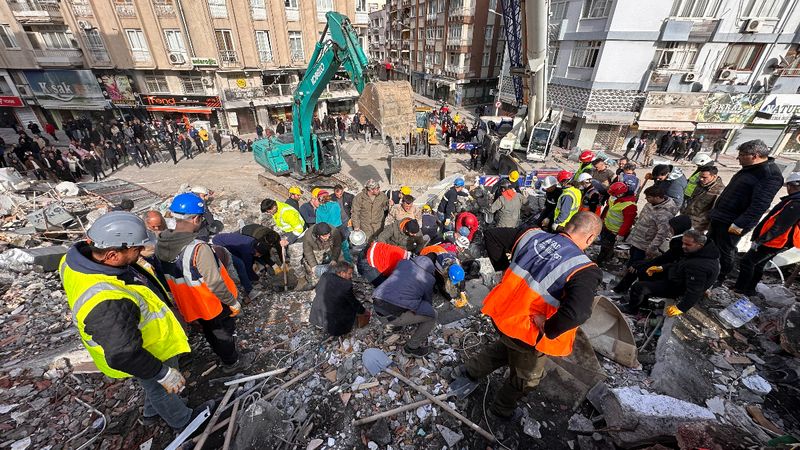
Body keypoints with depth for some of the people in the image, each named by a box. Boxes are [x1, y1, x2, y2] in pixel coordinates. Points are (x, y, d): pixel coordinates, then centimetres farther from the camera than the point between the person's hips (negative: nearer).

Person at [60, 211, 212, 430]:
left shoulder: (83, 254, -19)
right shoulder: (107, 304, -46)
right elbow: (123, 355, -38)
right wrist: (163, 374, -25)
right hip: (138, 355, -8)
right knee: (162, 389, 23)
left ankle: (152, 411, 62)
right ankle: (181, 420, 51)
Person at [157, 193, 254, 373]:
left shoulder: (160, 245, -10)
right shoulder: (199, 249, -35)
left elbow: (164, 275, 4)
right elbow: (215, 283, -28)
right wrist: (233, 302, -13)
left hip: (189, 304, 7)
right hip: (214, 304, -7)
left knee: (210, 333, 27)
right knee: (224, 332, 18)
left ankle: (225, 357, 49)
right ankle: (232, 363, 39)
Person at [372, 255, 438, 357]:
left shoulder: (404, 262, 16)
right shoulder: (429, 279, 6)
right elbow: (428, 301, 21)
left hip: (376, 308, 7)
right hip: (395, 315, -7)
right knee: (432, 315, 12)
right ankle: (411, 348, 20)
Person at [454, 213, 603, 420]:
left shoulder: (532, 235, -9)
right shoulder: (583, 270, -24)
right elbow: (577, 312, -39)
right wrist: (547, 330, -22)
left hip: (499, 313, 5)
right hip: (528, 335, -5)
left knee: (506, 346, 40)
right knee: (527, 378, 29)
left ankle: (471, 371, 49)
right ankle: (502, 409, 52)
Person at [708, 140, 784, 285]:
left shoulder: (770, 175, -19)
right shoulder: (750, 169, 11)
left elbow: (759, 206, -26)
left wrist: (739, 224, -28)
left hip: (730, 224, -9)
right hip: (719, 218, 9)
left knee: (725, 252, 4)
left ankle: (719, 279, 20)